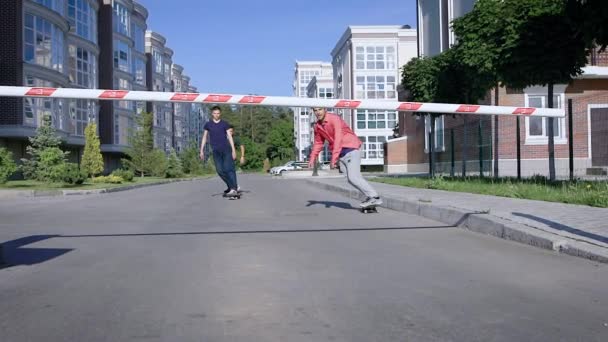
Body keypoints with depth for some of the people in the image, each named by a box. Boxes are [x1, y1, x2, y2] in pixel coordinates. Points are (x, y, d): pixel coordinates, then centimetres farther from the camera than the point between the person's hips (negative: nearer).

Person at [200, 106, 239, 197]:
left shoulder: (225, 124, 4)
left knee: (229, 168, -11)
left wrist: (233, 150, -3)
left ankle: (234, 189, -13)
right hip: (216, 151, 2)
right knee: (220, 170, -1)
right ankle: (231, 186, 12)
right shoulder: (208, 124, 8)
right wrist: (202, 150, 6)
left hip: (226, 149, -2)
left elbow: (230, 137, 3)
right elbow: (204, 138, 12)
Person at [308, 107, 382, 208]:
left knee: (353, 177, -17)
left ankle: (375, 198, -10)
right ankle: (371, 196, 7)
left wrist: (333, 159, -33)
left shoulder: (334, 119, -17)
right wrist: (312, 158, 11)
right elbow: (318, 143, 21)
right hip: (341, 153, 8)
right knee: (350, 178, 0)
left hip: (351, 149, -8)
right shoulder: (317, 126, 7)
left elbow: (338, 139, -26)